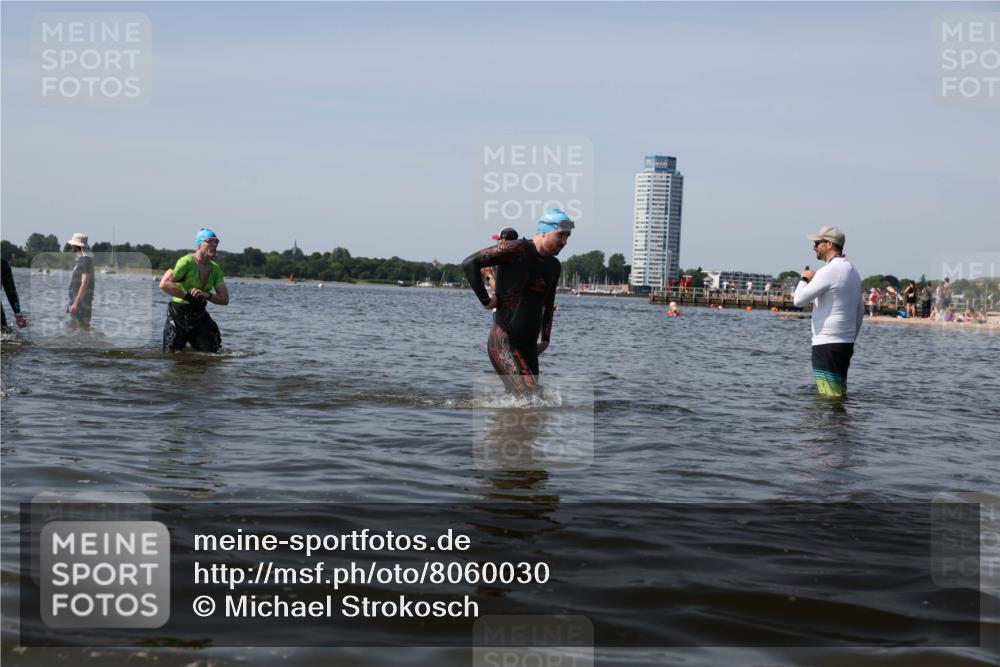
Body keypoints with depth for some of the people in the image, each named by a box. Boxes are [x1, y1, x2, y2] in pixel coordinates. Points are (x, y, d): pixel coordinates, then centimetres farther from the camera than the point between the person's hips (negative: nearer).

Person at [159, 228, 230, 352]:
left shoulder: (215, 269, 6)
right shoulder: (187, 262, -14)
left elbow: (225, 299, 4)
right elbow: (164, 284, -23)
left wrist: (207, 295, -16)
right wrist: (188, 296, -24)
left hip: (200, 315, 5)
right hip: (179, 314, -5)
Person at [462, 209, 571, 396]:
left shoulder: (554, 266, 13)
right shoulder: (516, 249, -11)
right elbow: (469, 263, -15)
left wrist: (546, 339, 19)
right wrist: (485, 300, -13)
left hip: (529, 346, 8)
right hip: (504, 343, -8)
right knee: (529, 398, -21)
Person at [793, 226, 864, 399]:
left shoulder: (829, 270, -14)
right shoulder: (853, 271, 15)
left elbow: (799, 300, -17)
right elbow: (860, 311, 20)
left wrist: (804, 279, 1)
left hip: (827, 345, -9)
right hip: (846, 343, 9)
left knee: (829, 397, -8)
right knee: (840, 395, 12)